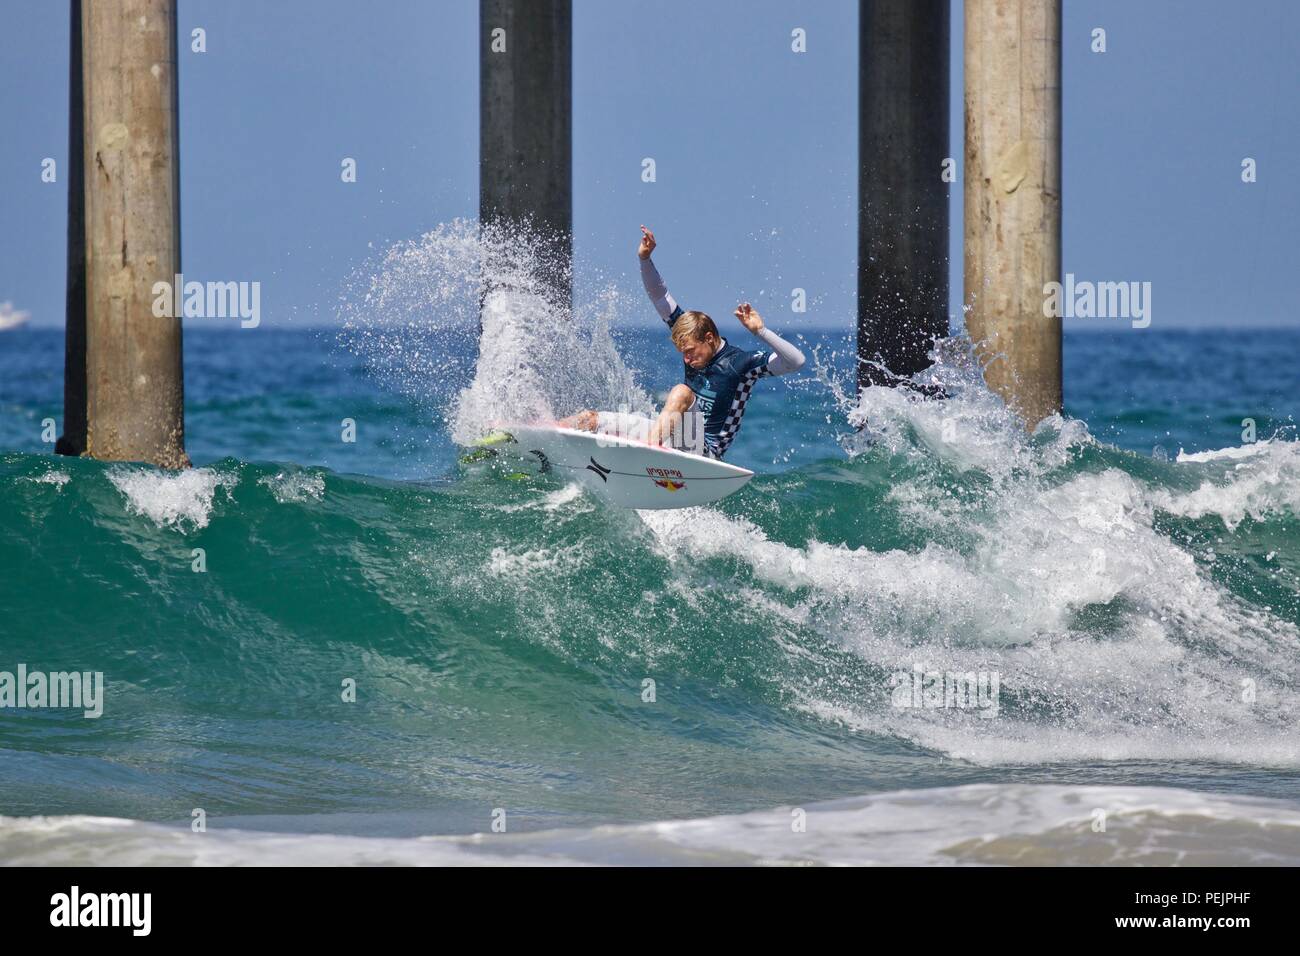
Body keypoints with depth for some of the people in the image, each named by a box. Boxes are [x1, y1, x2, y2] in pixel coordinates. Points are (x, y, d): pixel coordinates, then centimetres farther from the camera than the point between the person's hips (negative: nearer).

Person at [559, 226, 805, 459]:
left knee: (682, 392, -36)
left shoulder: (742, 362, -14)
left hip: (706, 450, -8)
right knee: (590, 419, 1)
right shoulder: (691, 333, 3)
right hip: (675, 437, 8)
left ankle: (653, 441, -55)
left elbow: (796, 362, -24)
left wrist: (760, 331, -34)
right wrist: (644, 259, -6)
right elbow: (659, 296, 7)